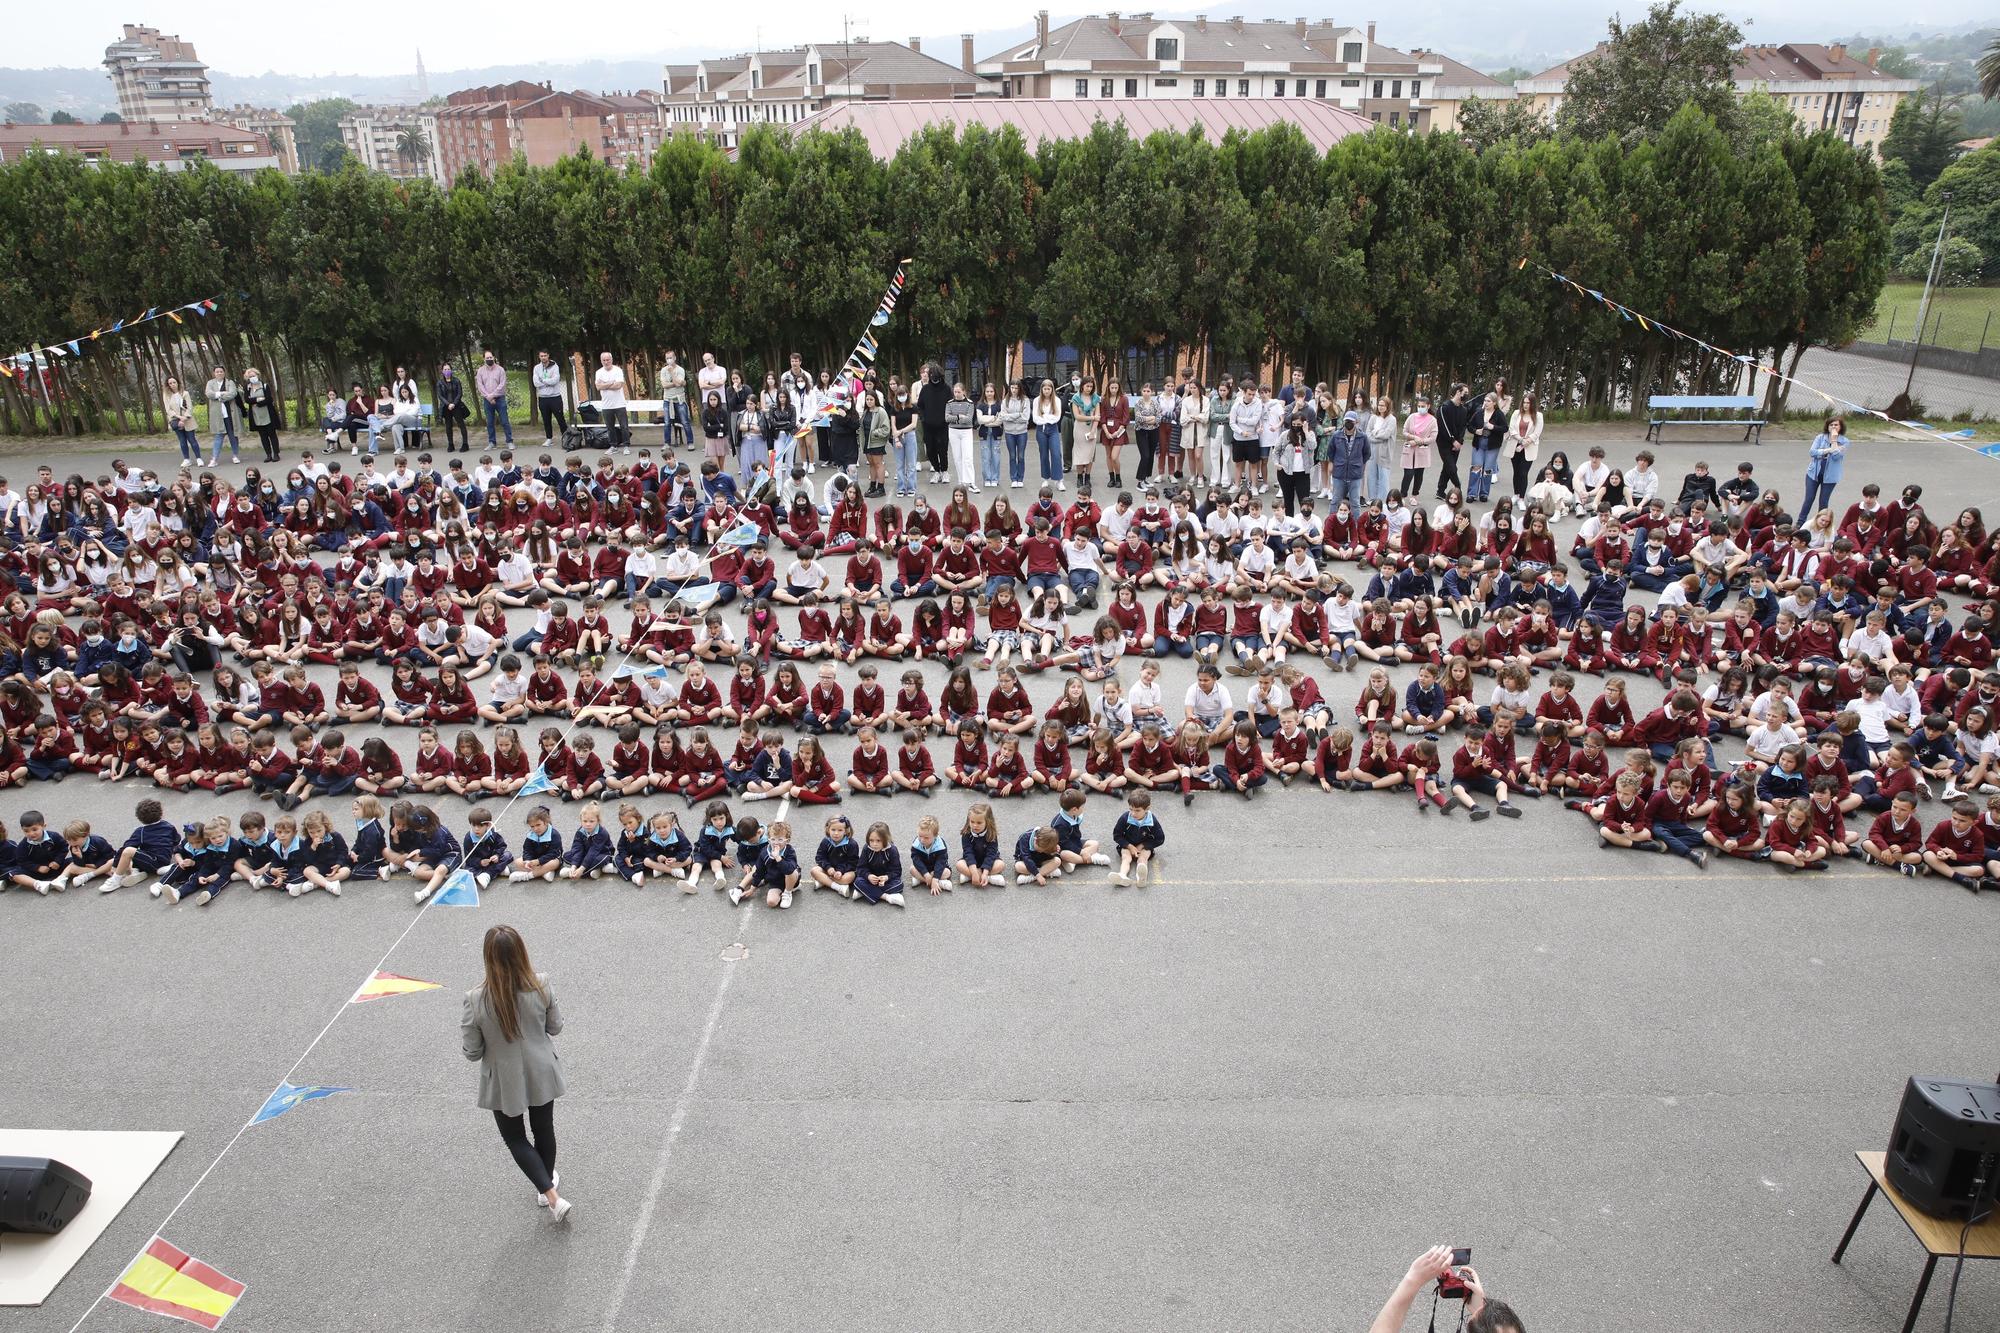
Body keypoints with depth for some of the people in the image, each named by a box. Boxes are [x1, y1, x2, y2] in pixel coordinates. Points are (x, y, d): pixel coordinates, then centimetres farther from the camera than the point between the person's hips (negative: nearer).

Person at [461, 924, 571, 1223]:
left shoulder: (477, 1000, -27)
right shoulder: (541, 987, -21)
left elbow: (472, 1052, -15)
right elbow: (555, 1027, -5)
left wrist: (463, 1025, 2)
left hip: (504, 1083, -2)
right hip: (541, 1075, 2)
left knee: (515, 1139, 20)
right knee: (543, 1130, 25)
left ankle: (551, 1195, 10)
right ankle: (547, 1181, 47)